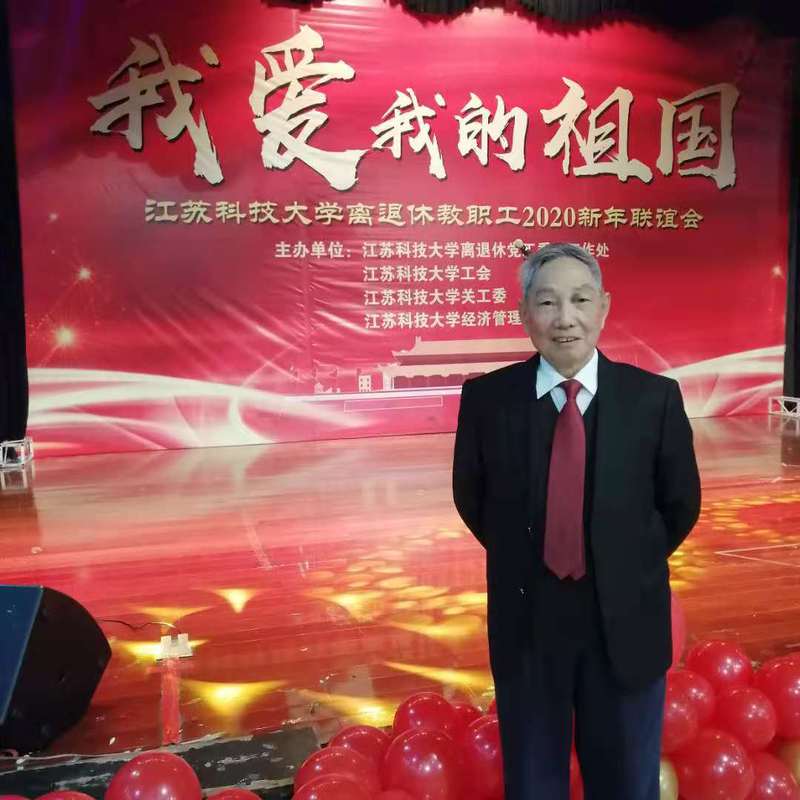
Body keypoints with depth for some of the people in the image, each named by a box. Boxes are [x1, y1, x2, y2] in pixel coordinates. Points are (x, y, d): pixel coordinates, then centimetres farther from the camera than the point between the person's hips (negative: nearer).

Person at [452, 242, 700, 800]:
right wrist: (522, 561, 6)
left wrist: (625, 571, 6)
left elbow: (681, 506, 3)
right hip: (526, 620, 0)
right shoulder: (486, 397, -10)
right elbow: (471, 498, 5)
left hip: (626, 621, 1)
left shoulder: (655, 397, -9)